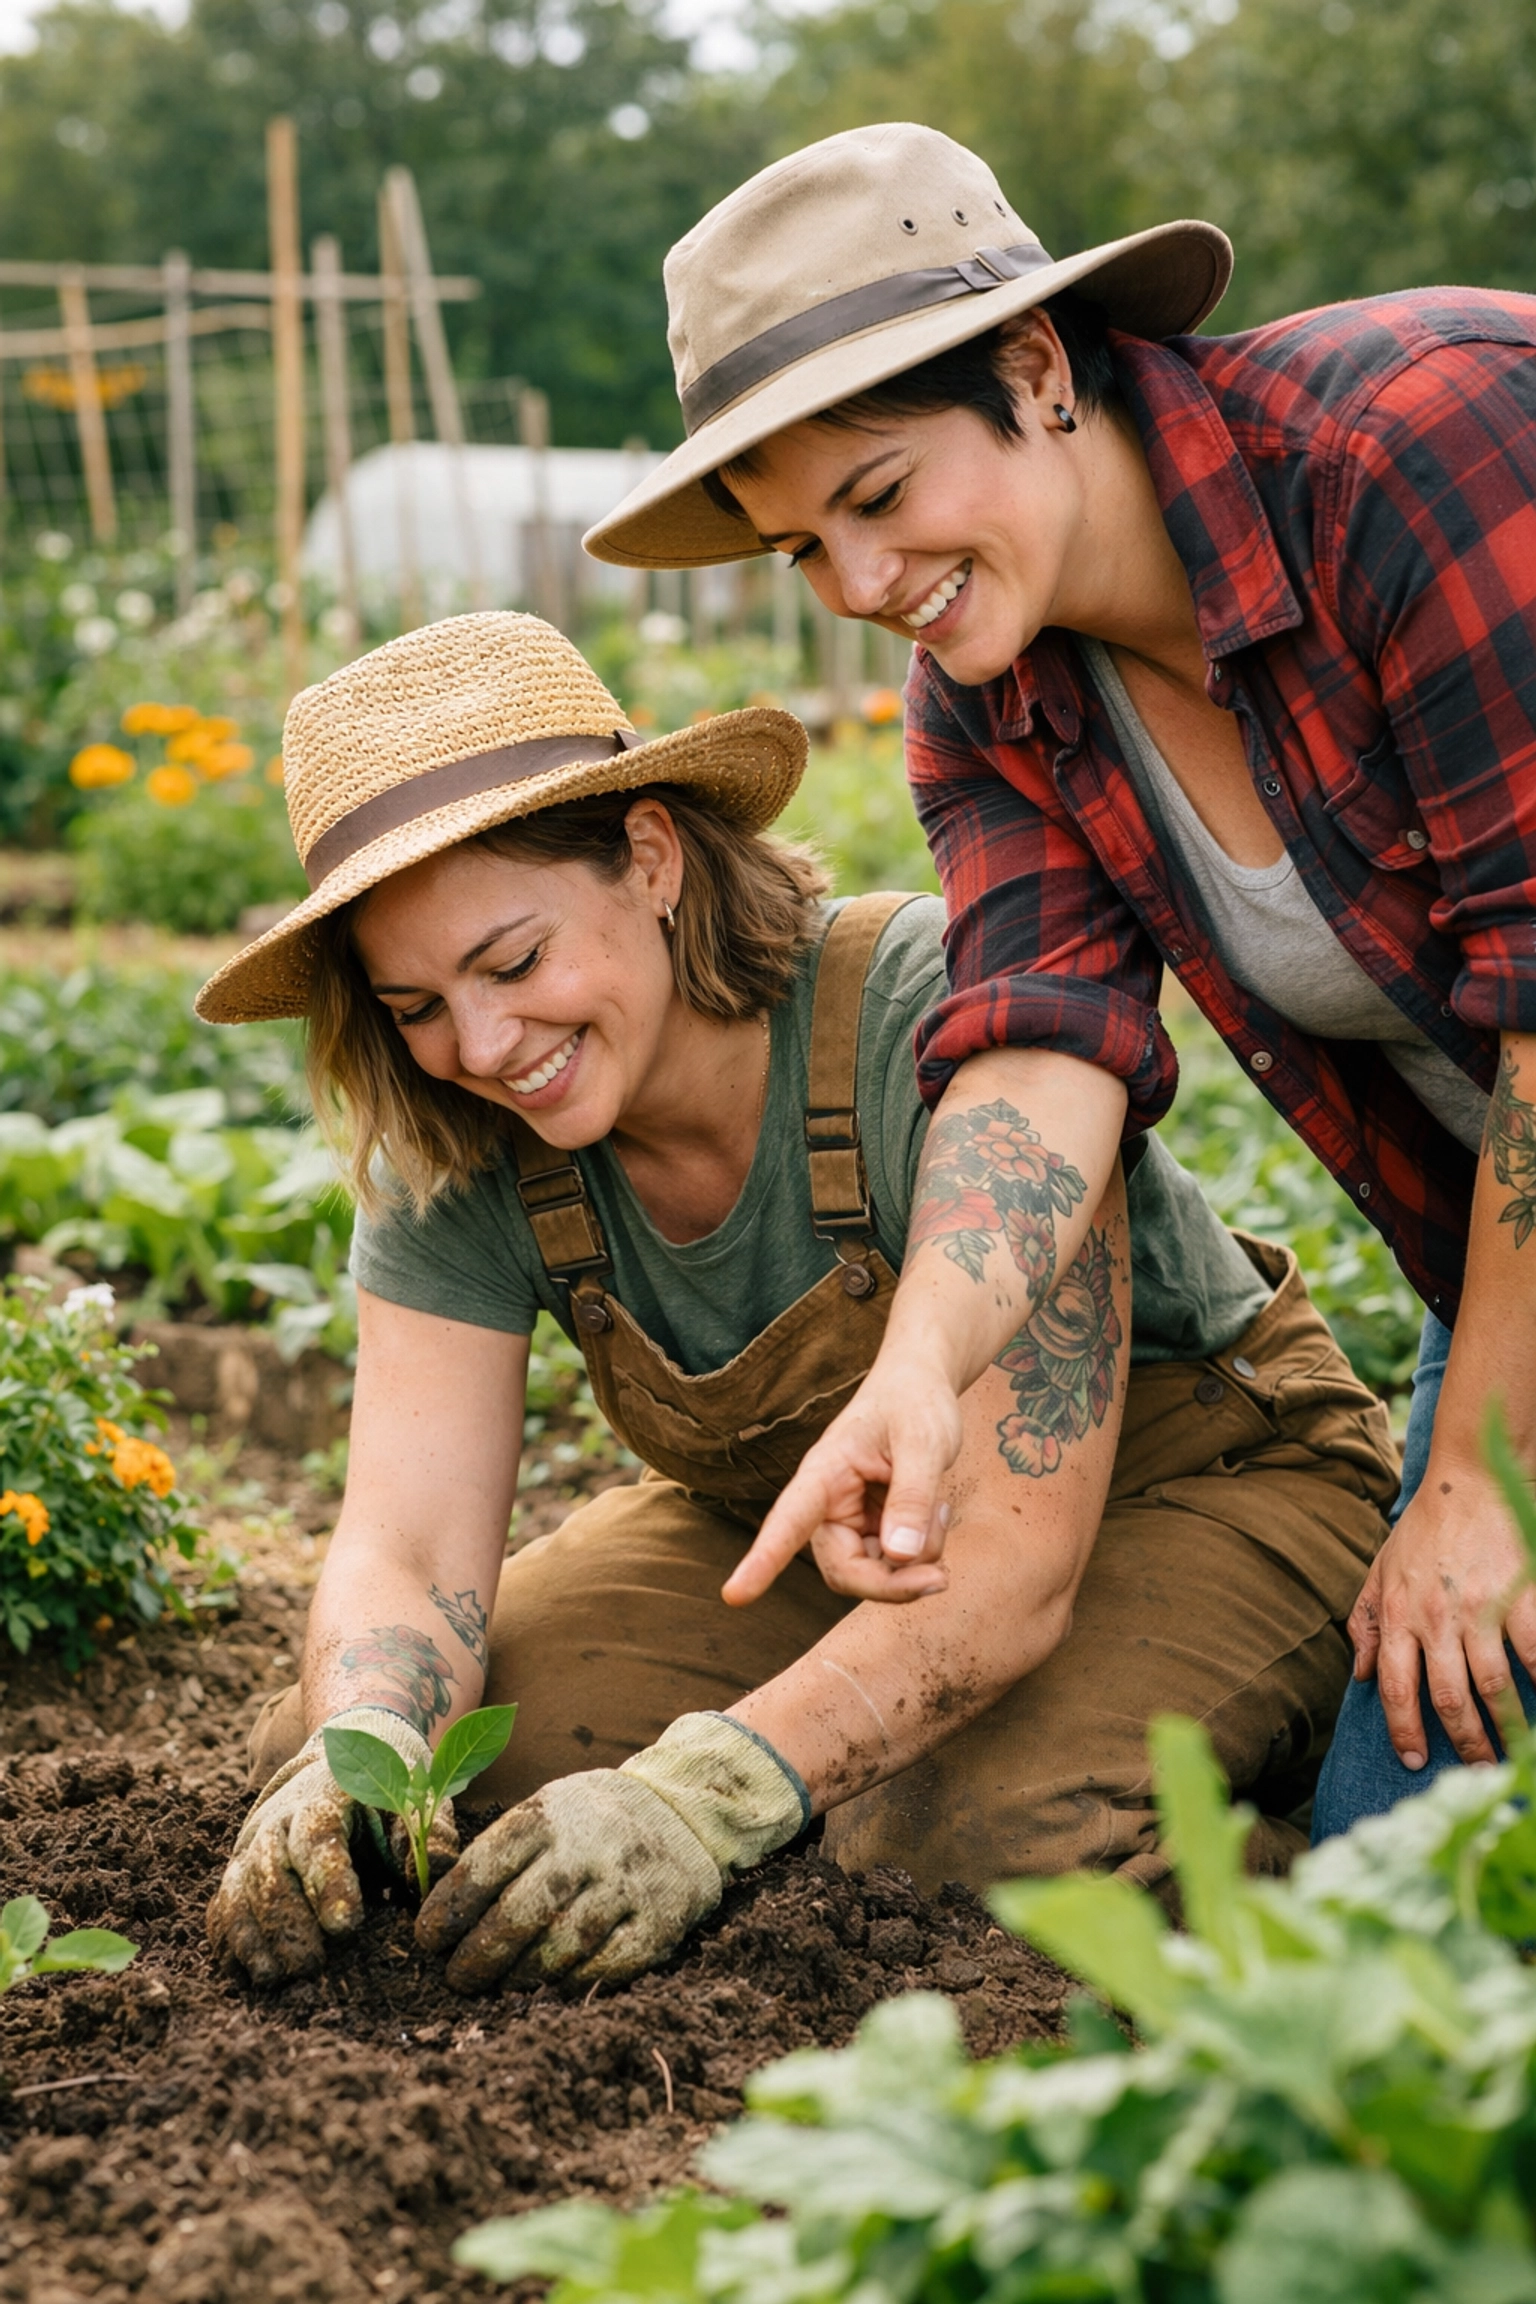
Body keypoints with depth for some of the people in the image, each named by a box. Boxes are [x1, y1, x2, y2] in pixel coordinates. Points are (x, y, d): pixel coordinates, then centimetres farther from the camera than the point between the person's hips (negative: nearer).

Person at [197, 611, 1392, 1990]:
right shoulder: (452, 1154, -15)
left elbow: (1015, 1555, -37)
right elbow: (405, 1545, -19)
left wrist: (709, 1792, -51)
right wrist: (360, 1759, -42)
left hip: (1188, 1490, -4)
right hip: (785, 1525, 5)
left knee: (1001, 1828, -37)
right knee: (338, 1761, -13)